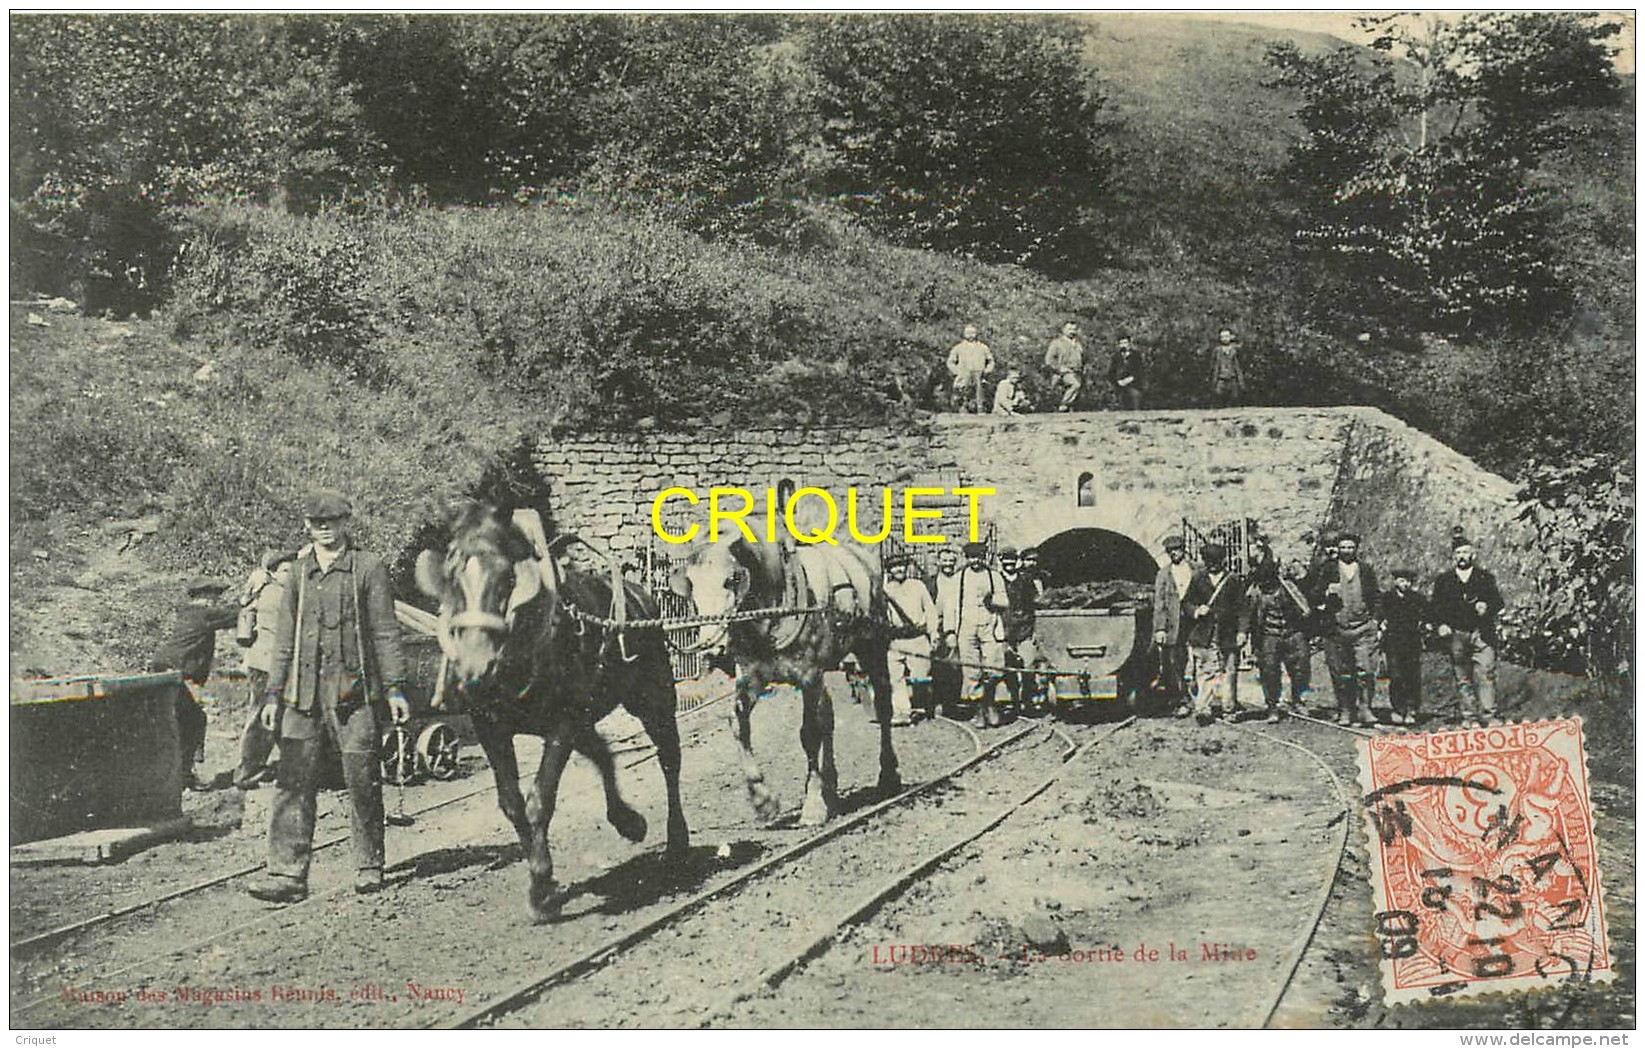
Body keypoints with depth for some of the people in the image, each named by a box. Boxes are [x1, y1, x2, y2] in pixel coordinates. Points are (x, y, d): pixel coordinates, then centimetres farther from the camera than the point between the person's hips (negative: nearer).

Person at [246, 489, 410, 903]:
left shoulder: (368, 569, 2)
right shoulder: (298, 572, 14)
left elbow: (385, 632, 1)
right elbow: (284, 637, 17)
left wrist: (395, 687, -4)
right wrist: (273, 693, 13)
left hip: (352, 691, -3)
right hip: (303, 693, 4)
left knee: (362, 780, 1)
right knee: (293, 782, -1)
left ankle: (369, 868, 13)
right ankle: (287, 873, 1)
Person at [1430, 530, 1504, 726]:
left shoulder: (1485, 576, 12)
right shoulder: (1444, 580, 13)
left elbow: (1498, 601, 4)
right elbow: (1434, 607, 10)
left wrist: (1486, 606, -17)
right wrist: (1440, 625, -6)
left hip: (1482, 634, -1)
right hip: (1457, 635, 2)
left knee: (1485, 675, -12)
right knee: (1463, 679, 2)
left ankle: (1488, 716, -15)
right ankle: (1470, 718, 7)